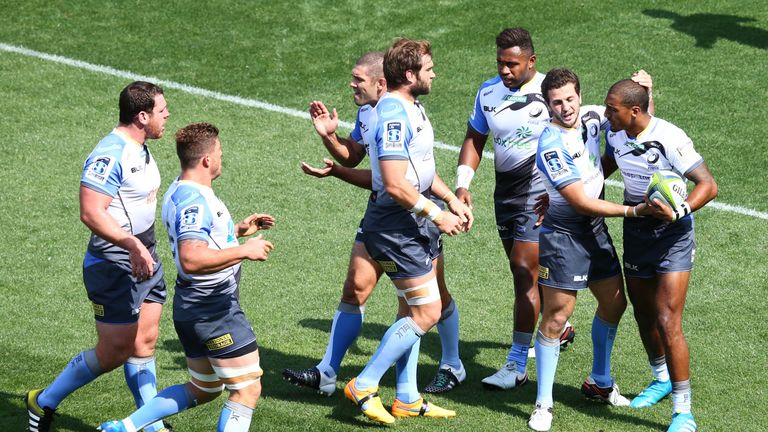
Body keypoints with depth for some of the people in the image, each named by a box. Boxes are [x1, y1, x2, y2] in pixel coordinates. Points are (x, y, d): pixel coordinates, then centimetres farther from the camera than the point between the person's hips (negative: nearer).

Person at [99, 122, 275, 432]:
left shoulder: (180, 191, 12)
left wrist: (238, 230, 20)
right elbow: (192, 260, -32)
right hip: (213, 309, -11)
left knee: (202, 390, 22)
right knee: (247, 389, -3)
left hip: (194, 308, 11)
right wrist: (244, 250, -26)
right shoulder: (192, 200, -22)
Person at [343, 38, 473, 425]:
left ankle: (407, 399, 22)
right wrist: (437, 215, -19)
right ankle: (364, 386, -1)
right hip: (395, 226, -10)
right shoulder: (394, 115, -22)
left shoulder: (412, 108, 12)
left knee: (411, 312, 14)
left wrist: (452, 200, 15)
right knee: (425, 313, -8)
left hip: (412, 224, 10)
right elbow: (395, 184, -27)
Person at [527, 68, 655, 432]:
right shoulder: (551, 145, -25)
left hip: (595, 231, 8)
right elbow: (581, 203, -25)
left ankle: (599, 383, 36)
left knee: (614, 303, 16)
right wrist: (633, 211, -26)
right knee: (556, 317, -6)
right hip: (562, 235, -8)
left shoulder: (590, 117, -4)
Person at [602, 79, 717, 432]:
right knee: (644, 316, 17)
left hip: (671, 234, -7)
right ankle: (661, 379, 44)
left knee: (667, 323, -13)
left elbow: (708, 185, -23)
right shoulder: (616, 134, -3)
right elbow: (604, 168, 19)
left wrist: (678, 213, -39)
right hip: (635, 231, 7)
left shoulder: (669, 138, -24)